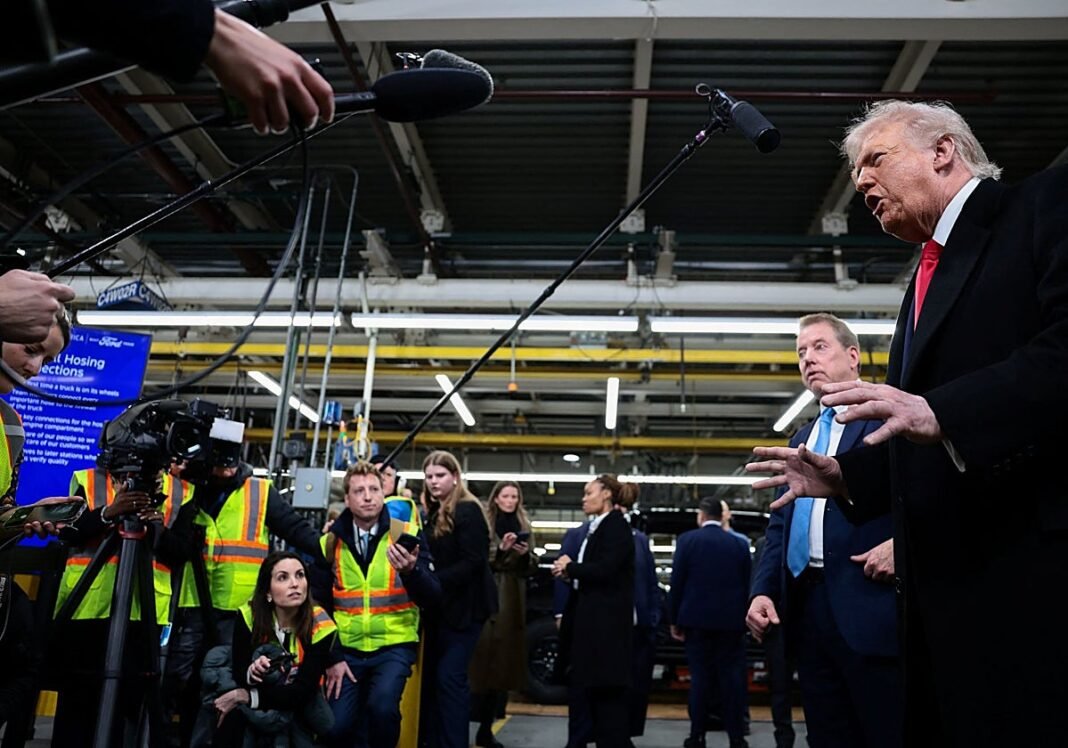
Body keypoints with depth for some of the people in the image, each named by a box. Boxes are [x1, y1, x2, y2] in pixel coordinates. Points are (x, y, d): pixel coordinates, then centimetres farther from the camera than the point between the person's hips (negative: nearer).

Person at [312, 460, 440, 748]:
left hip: (394, 645, -2)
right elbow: (320, 603, 7)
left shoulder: (407, 534, -6)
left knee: (382, 706, -27)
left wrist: (411, 570, -31)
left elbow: (433, 599, -11)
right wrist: (332, 657, 1)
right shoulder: (331, 541, 1)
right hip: (347, 648, 3)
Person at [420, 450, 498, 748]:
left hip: (462, 606, -8)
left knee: (450, 676, -8)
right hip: (438, 606, 8)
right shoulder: (433, 513, 14)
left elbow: (473, 562, -20)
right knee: (431, 675, 10)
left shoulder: (468, 510, -12)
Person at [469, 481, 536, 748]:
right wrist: (500, 549, -18)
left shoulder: (523, 526, 14)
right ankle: (480, 725, 1)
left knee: (505, 660, 5)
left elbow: (532, 567, 13)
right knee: (485, 657, -8)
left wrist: (525, 554, -6)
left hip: (513, 600, 5)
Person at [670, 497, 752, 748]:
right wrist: (742, 619, 13)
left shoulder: (687, 539, -3)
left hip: (697, 619, -1)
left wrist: (675, 620, 4)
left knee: (699, 677, 4)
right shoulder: (739, 544, 4)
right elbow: (746, 584, 5)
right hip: (731, 620, 2)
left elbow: (677, 582, -4)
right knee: (732, 677, 6)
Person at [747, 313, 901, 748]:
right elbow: (779, 525, 20)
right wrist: (763, 590, 9)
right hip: (807, 605, 7)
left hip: (871, 603, -7)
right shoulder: (802, 439, 23)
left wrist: (905, 542, -22)